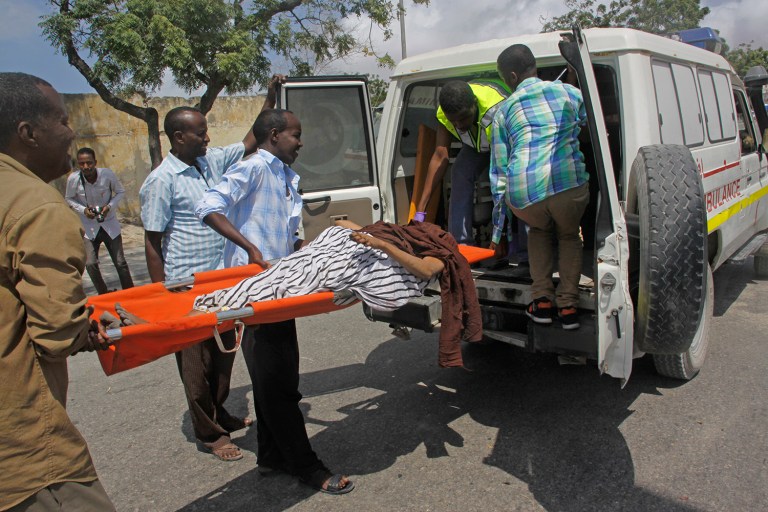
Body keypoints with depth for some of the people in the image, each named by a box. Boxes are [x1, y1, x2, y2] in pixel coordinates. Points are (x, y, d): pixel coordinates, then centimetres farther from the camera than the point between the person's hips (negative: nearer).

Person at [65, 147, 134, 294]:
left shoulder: (107, 174, -16)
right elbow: (69, 198, 4)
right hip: (88, 227, 0)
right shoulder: (73, 179, -14)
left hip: (110, 224, 0)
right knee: (90, 264, -9)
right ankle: (103, 294, 13)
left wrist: (110, 206, -16)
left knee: (120, 263, 1)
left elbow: (120, 192, 1)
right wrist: (83, 210, -14)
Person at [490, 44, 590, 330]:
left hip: (522, 192, 0)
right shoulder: (569, 92, 18)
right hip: (569, 183, 0)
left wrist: (497, 232, 23)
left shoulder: (504, 110, 18)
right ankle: (568, 305, 19)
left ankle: (542, 300, 22)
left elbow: (499, 169, 18)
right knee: (568, 235, 31)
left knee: (539, 230, 33)